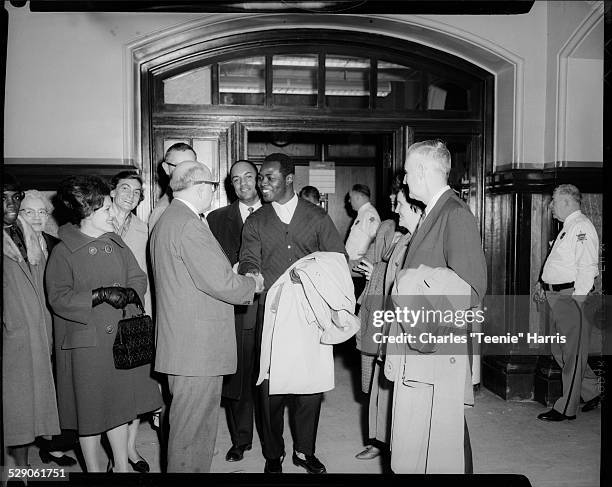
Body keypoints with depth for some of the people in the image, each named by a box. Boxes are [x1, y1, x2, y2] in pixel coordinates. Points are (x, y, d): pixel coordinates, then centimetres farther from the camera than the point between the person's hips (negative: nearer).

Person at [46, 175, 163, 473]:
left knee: (119, 405, 15)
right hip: (85, 344, -5)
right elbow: (58, 298, -15)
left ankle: (121, 466, 31)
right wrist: (100, 295, -23)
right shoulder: (63, 252, -9)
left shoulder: (116, 244, 8)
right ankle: (94, 469, 27)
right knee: (90, 413, 8)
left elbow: (139, 279, 9)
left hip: (120, 340, 5)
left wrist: (128, 293, -12)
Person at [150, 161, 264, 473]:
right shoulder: (189, 226, -19)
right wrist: (254, 284, -3)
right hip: (197, 348, -11)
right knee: (193, 427, 2)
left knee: (194, 422, 21)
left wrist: (240, 285, 17)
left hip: (181, 343, 11)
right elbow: (221, 282, -23)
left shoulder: (165, 222, 15)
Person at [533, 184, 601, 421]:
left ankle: (566, 408, 9)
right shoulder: (567, 228, 18)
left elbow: (587, 267, -21)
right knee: (559, 350, 16)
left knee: (572, 354, 0)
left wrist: (577, 299, -23)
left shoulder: (581, 227, -13)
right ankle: (592, 393, 31)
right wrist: (542, 282, 19)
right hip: (557, 297, 10)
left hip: (571, 297, -10)